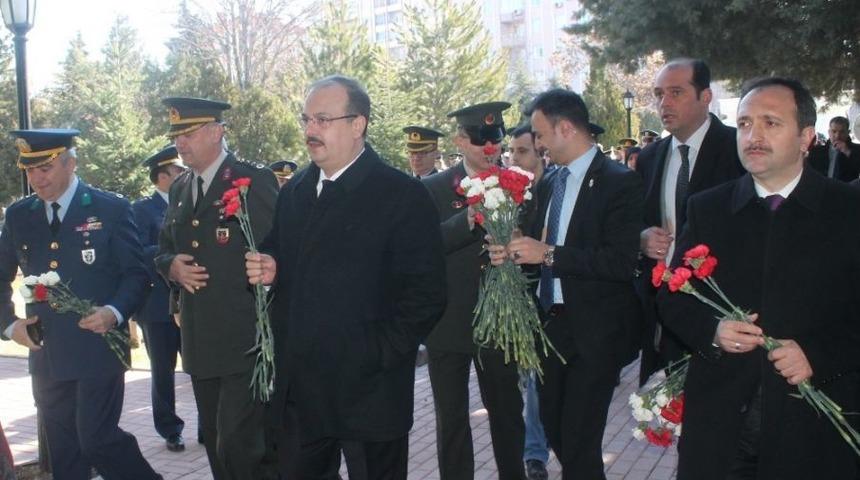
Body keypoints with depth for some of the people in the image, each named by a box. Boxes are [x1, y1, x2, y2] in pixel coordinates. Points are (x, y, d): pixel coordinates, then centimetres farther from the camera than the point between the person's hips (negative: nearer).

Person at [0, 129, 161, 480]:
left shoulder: (111, 208, -3)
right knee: (63, 451, 10)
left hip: (98, 349, -5)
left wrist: (115, 312, -19)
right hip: (46, 354, 5)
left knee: (97, 439, -10)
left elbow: (136, 273, -2)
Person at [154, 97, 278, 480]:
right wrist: (172, 266, -3)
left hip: (246, 340, -7)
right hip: (200, 341, 7)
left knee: (238, 446, -10)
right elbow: (163, 250, 21)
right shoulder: (180, 189, 14)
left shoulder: (254, 181, -7)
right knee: (215, 443, 15)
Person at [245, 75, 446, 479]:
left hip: (369, 393, -5)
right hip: (300, 391, 6)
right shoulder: (294, 192, 10)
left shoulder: (403, 196, -10)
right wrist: (269, 272, -3)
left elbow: (425, 295, -13)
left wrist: (378, 354, -17)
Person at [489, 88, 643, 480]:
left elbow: (622, 261, -21)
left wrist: (549, 254, -23)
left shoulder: (619, 182, -13)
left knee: (579, 440, -4)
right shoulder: (550, 184, 10)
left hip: (594, 330, -7)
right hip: (552, 323, 8)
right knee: (553, 427, 18)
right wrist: (515, 253, -4)